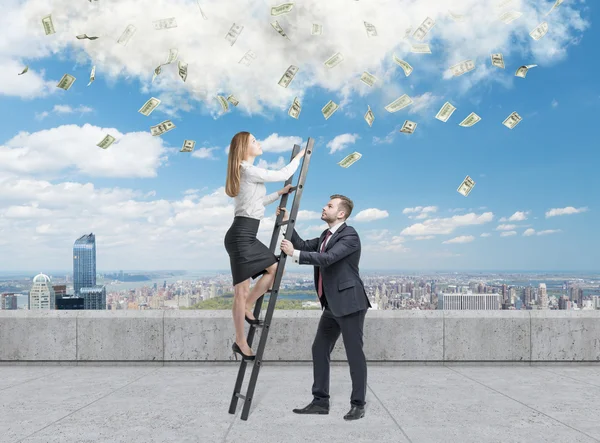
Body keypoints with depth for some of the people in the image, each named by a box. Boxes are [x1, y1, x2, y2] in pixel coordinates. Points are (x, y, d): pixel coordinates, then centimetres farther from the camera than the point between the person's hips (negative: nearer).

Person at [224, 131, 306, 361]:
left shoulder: (246, 172, 19)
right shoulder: (249, 171, -12)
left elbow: (257, 202, 27)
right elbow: (283, 174, -6)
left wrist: (279, 193, 26)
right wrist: (299, 155, 9)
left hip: (247, 236, 10)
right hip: (240, 235, -10)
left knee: (274, 268, 15)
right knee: (242, 291, -4)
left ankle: (247, 308, 23)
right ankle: (240, 342, 5)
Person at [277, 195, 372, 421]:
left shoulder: (350, 235, -14)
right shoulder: (326, 236, 16)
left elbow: (326, 258, -25)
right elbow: (303, 245, 11)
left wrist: (293, 254, -20)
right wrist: (287, 223, 5)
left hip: (349, 303, -9)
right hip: (332, 306, 9)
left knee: (354, 354, -1)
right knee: (319, 350, 10)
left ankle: (358, 404, 11)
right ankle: (320, 401, 17)